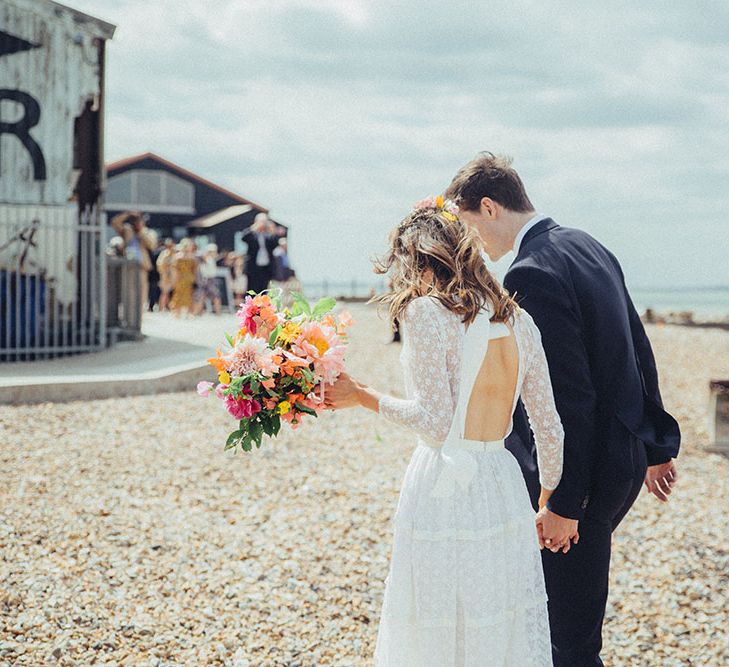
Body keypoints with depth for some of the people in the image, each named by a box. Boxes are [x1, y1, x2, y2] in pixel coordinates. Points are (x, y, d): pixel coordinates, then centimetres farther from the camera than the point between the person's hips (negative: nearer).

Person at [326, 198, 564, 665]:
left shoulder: (427, 311, -10)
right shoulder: (518, 319, 8)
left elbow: (435, 423, -15)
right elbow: (549, 427, 11)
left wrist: (363, 397, -3)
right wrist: (551, 499, 25)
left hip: (444, 493, -6)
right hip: (504, 492, 6)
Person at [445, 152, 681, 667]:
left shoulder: (532, 276, -20)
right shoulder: (588, 247, 9)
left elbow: (570, 397, -23)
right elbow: (640, 352, 14)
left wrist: (563, 505, -19)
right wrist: (657, 445, 22)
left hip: (584, 475, -10)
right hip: (625, 457, 10)